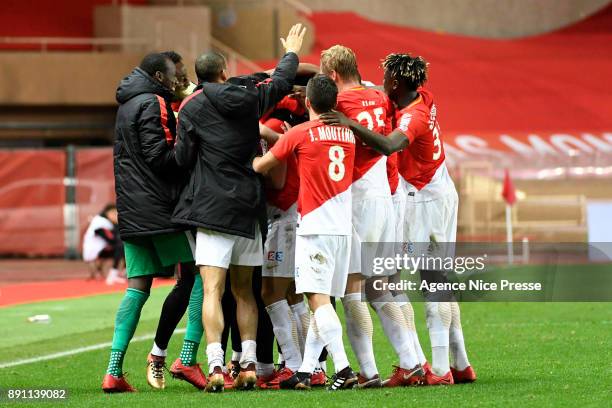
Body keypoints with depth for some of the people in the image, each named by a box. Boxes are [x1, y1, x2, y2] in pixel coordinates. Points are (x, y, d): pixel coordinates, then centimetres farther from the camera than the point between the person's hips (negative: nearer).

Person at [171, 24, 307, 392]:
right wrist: (292, 52, 42)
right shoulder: (248, 98, 6)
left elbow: (183, 159, 0)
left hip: (212, 207, -4)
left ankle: (216, 366, -20)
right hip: (248, 206, 4)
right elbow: (282, 83, 24)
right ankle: (249, 365, 9)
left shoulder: (192, 108, -3)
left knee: (212, 290, -8)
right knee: (243, 290, 14)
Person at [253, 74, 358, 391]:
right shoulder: (348, 133, 11)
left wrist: (253, 158, 28)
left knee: (317, 298, -10)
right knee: (323, 299, 9)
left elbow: (260, 167, 5)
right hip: (343, 226, 6)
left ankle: (343, 369, -22)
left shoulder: (299, 134, -5)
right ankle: (306, 371, 10)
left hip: (315, 225, -6)